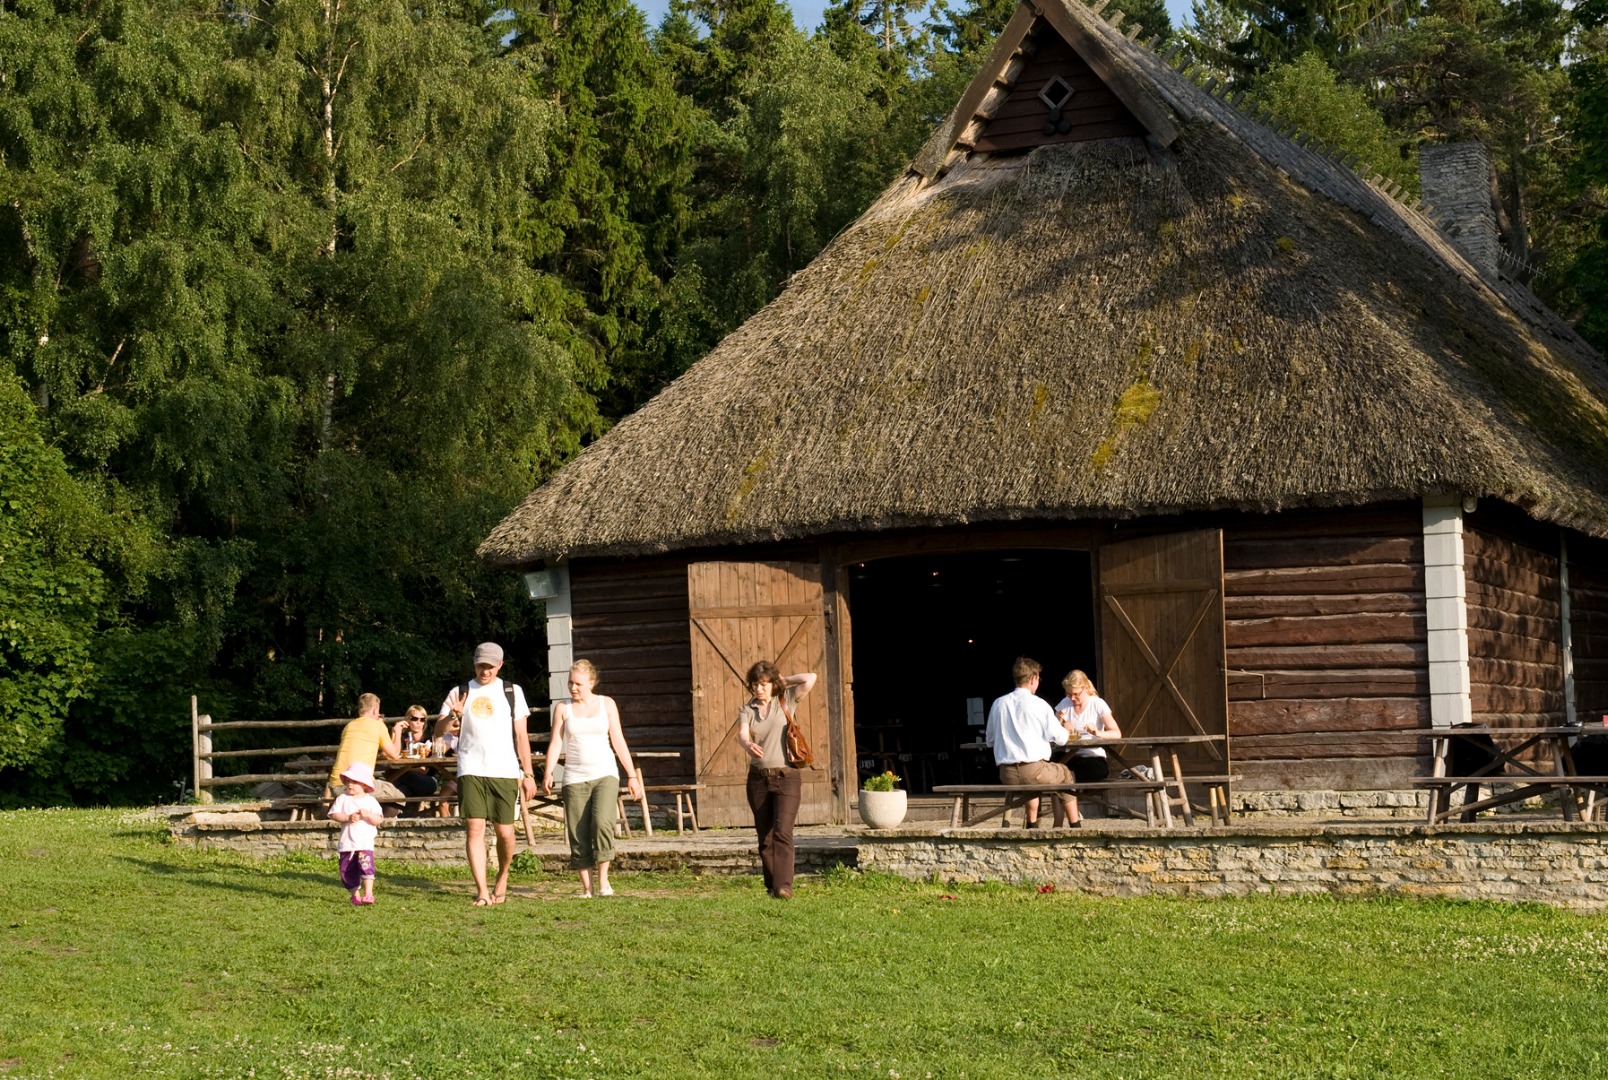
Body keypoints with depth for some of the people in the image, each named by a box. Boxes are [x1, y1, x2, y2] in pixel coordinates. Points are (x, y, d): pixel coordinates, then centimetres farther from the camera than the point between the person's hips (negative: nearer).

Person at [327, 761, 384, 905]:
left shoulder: (371, 801, 2)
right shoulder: (342, 799, 5)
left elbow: (379, 819, -4)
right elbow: (333, 815, -5)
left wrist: (367, 815, -22)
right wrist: (348, 818, -18)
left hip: (365, 843, -3)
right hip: (347, 843, 3)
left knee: (366, 866, -22)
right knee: (347, 871, 8)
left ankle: (368, 893, -23)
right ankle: (355, 894, 24)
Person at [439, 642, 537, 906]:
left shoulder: (512, 692, 10)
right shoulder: (460, 692, 10)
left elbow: (521, 734, 9)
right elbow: (439, 729, 4)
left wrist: (528, 774, 3)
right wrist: (452, 715, -19)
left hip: (504, 772, 0)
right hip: (471, 772, 0)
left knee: (504, 832, 1)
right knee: (474, 828, -9)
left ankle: (502, 879, 27)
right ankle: (482, 891, -9)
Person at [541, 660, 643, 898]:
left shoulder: (606, 704, 7)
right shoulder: (562, 708, 7)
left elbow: (618, 741, 7)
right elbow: (555, 743, 1)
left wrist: (632, 775, 4)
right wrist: (548, 773, -14)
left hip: (605, 775, -1)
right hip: (575, 778, 1)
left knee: (602, 822, -21)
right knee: (578, 833, -3)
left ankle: (603, 879, -10)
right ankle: (586, 887, 5)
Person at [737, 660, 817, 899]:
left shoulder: (786, 701, 3)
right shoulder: (747, 710, 8)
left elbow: (810, 679, -10)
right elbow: (742, 735, -13)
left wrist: (785, 680, 4)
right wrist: (748, 745, -36)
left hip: (786, 777, -3)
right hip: (758, 778, 3)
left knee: (782, 832, -16)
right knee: (765, 836, 6)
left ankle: (784, 886, -23)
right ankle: (771, 885, 15)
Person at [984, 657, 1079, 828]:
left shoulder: (998, 704, 5)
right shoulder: (1039, 705, -7)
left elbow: (989, 741, 15)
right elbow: (1060, 739, -1)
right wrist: (1066, 729, 23)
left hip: (1007, 776, 4)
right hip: (1034, 771, -4)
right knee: (1066, 774, 25)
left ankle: (1032, 824, 34)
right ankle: (1075, 825, 32)